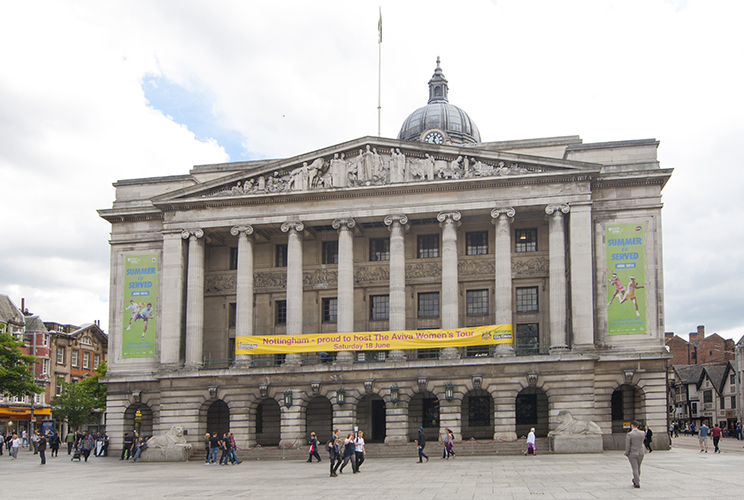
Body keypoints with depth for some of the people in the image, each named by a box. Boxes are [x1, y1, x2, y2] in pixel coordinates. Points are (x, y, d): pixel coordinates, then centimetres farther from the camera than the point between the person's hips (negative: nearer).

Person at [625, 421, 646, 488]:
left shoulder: (629, 435, -18)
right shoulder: (642, 433, -5)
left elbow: (627, 445, -16)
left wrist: (627, 453, -1)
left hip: (632, 453, -5)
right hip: (640, 452, 5)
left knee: (635, 469, 2)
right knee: (638, 468, 21)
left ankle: (637, 483, 1)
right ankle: (636, 480, 37)